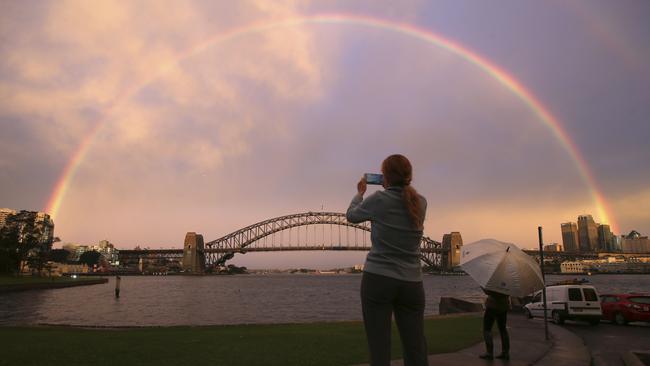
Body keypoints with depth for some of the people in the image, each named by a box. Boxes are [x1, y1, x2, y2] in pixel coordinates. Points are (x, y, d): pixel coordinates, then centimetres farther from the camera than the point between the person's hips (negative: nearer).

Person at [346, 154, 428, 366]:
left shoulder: (378, 200, -6)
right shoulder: (421, 203, 4)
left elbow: (351, 215, 12)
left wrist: (360, 193, 28)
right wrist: (390, 189, 26)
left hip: (378, 279, -4)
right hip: (412, 283, 4)